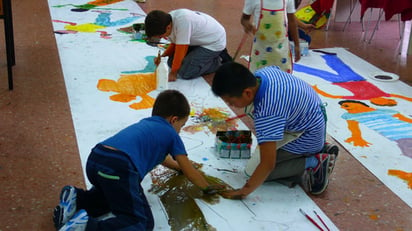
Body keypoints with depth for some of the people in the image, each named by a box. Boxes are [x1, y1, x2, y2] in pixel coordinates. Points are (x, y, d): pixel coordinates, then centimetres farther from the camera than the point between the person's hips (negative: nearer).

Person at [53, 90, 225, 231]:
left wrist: (177, 165, 65)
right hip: (119, 169, -8)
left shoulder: (144, 124, 34)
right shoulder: (170, 133, 15)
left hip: (94, 161, 8)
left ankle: (76, 199, 12)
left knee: (113, 194, 37)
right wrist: (208, 188, 36)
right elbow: (189, 171, 21)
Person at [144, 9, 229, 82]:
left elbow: (180, 50, -28)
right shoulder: (168, 21, -11)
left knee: (184, 73, -16)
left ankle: (218, 61, 1)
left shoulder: (182, 22, -37)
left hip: (214, 42, -9)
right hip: (198, 39, 9)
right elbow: (174, 43, 6)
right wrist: (162, 56, -9)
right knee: (171, 62, 5)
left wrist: (173, 73, -18)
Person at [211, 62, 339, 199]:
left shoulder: (266, 114, -38)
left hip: (308, 136, -9)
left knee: (252, 170, -9)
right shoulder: (263, 72, -14)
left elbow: (268, 165, -35)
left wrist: (243, 192, -23)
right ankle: (321, 149, 17)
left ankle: (313, 163, -7)